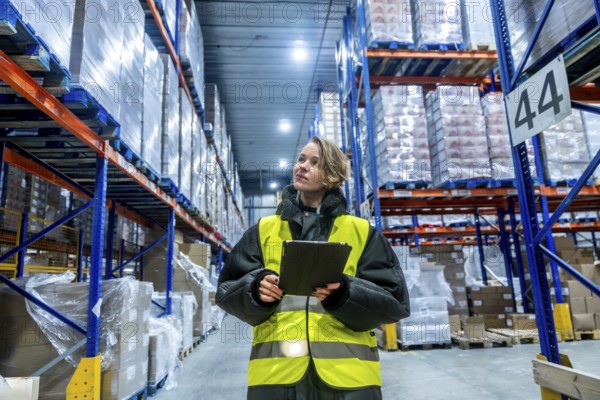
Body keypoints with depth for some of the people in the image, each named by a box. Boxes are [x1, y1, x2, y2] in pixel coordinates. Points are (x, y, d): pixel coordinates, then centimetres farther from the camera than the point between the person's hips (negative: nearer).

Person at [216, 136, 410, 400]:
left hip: (346, 371, 0)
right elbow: (227, 291, 8)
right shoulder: (264, 230, 10)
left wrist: (345, 294, -17)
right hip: (276, 369, 1)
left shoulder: (362, 232, 6)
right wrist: (256, 289, -13)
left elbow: (395, 302, 1)